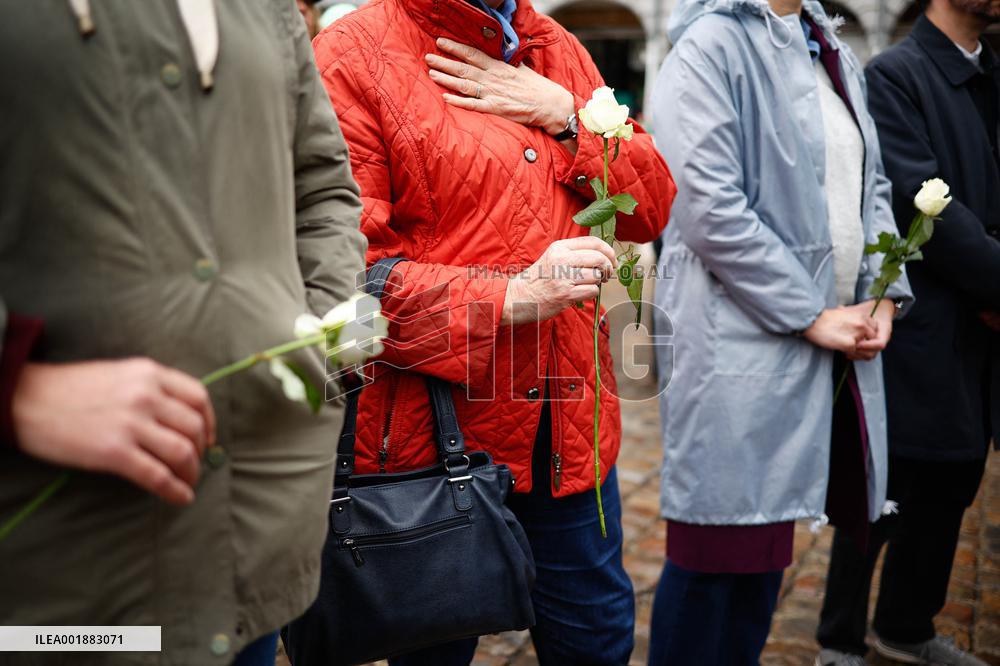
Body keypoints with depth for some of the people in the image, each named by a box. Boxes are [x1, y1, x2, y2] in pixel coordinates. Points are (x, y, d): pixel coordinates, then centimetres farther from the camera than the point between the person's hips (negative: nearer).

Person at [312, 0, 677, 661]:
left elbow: (652, 205, 10)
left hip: (569, 428, 6)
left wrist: (566, 117, -5)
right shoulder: (351, 56, -8)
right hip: (433, 435, -5)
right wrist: (511, 297, -22)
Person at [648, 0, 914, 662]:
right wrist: (811, 317, -13)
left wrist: (885, 295, 3)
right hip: (741, 342, -7)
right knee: (720, 550, 0)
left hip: (835, 345, 8)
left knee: (765, 540, 16)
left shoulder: (835, 53, 17)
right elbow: (711, 210, -17)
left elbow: (872, 186, 19)